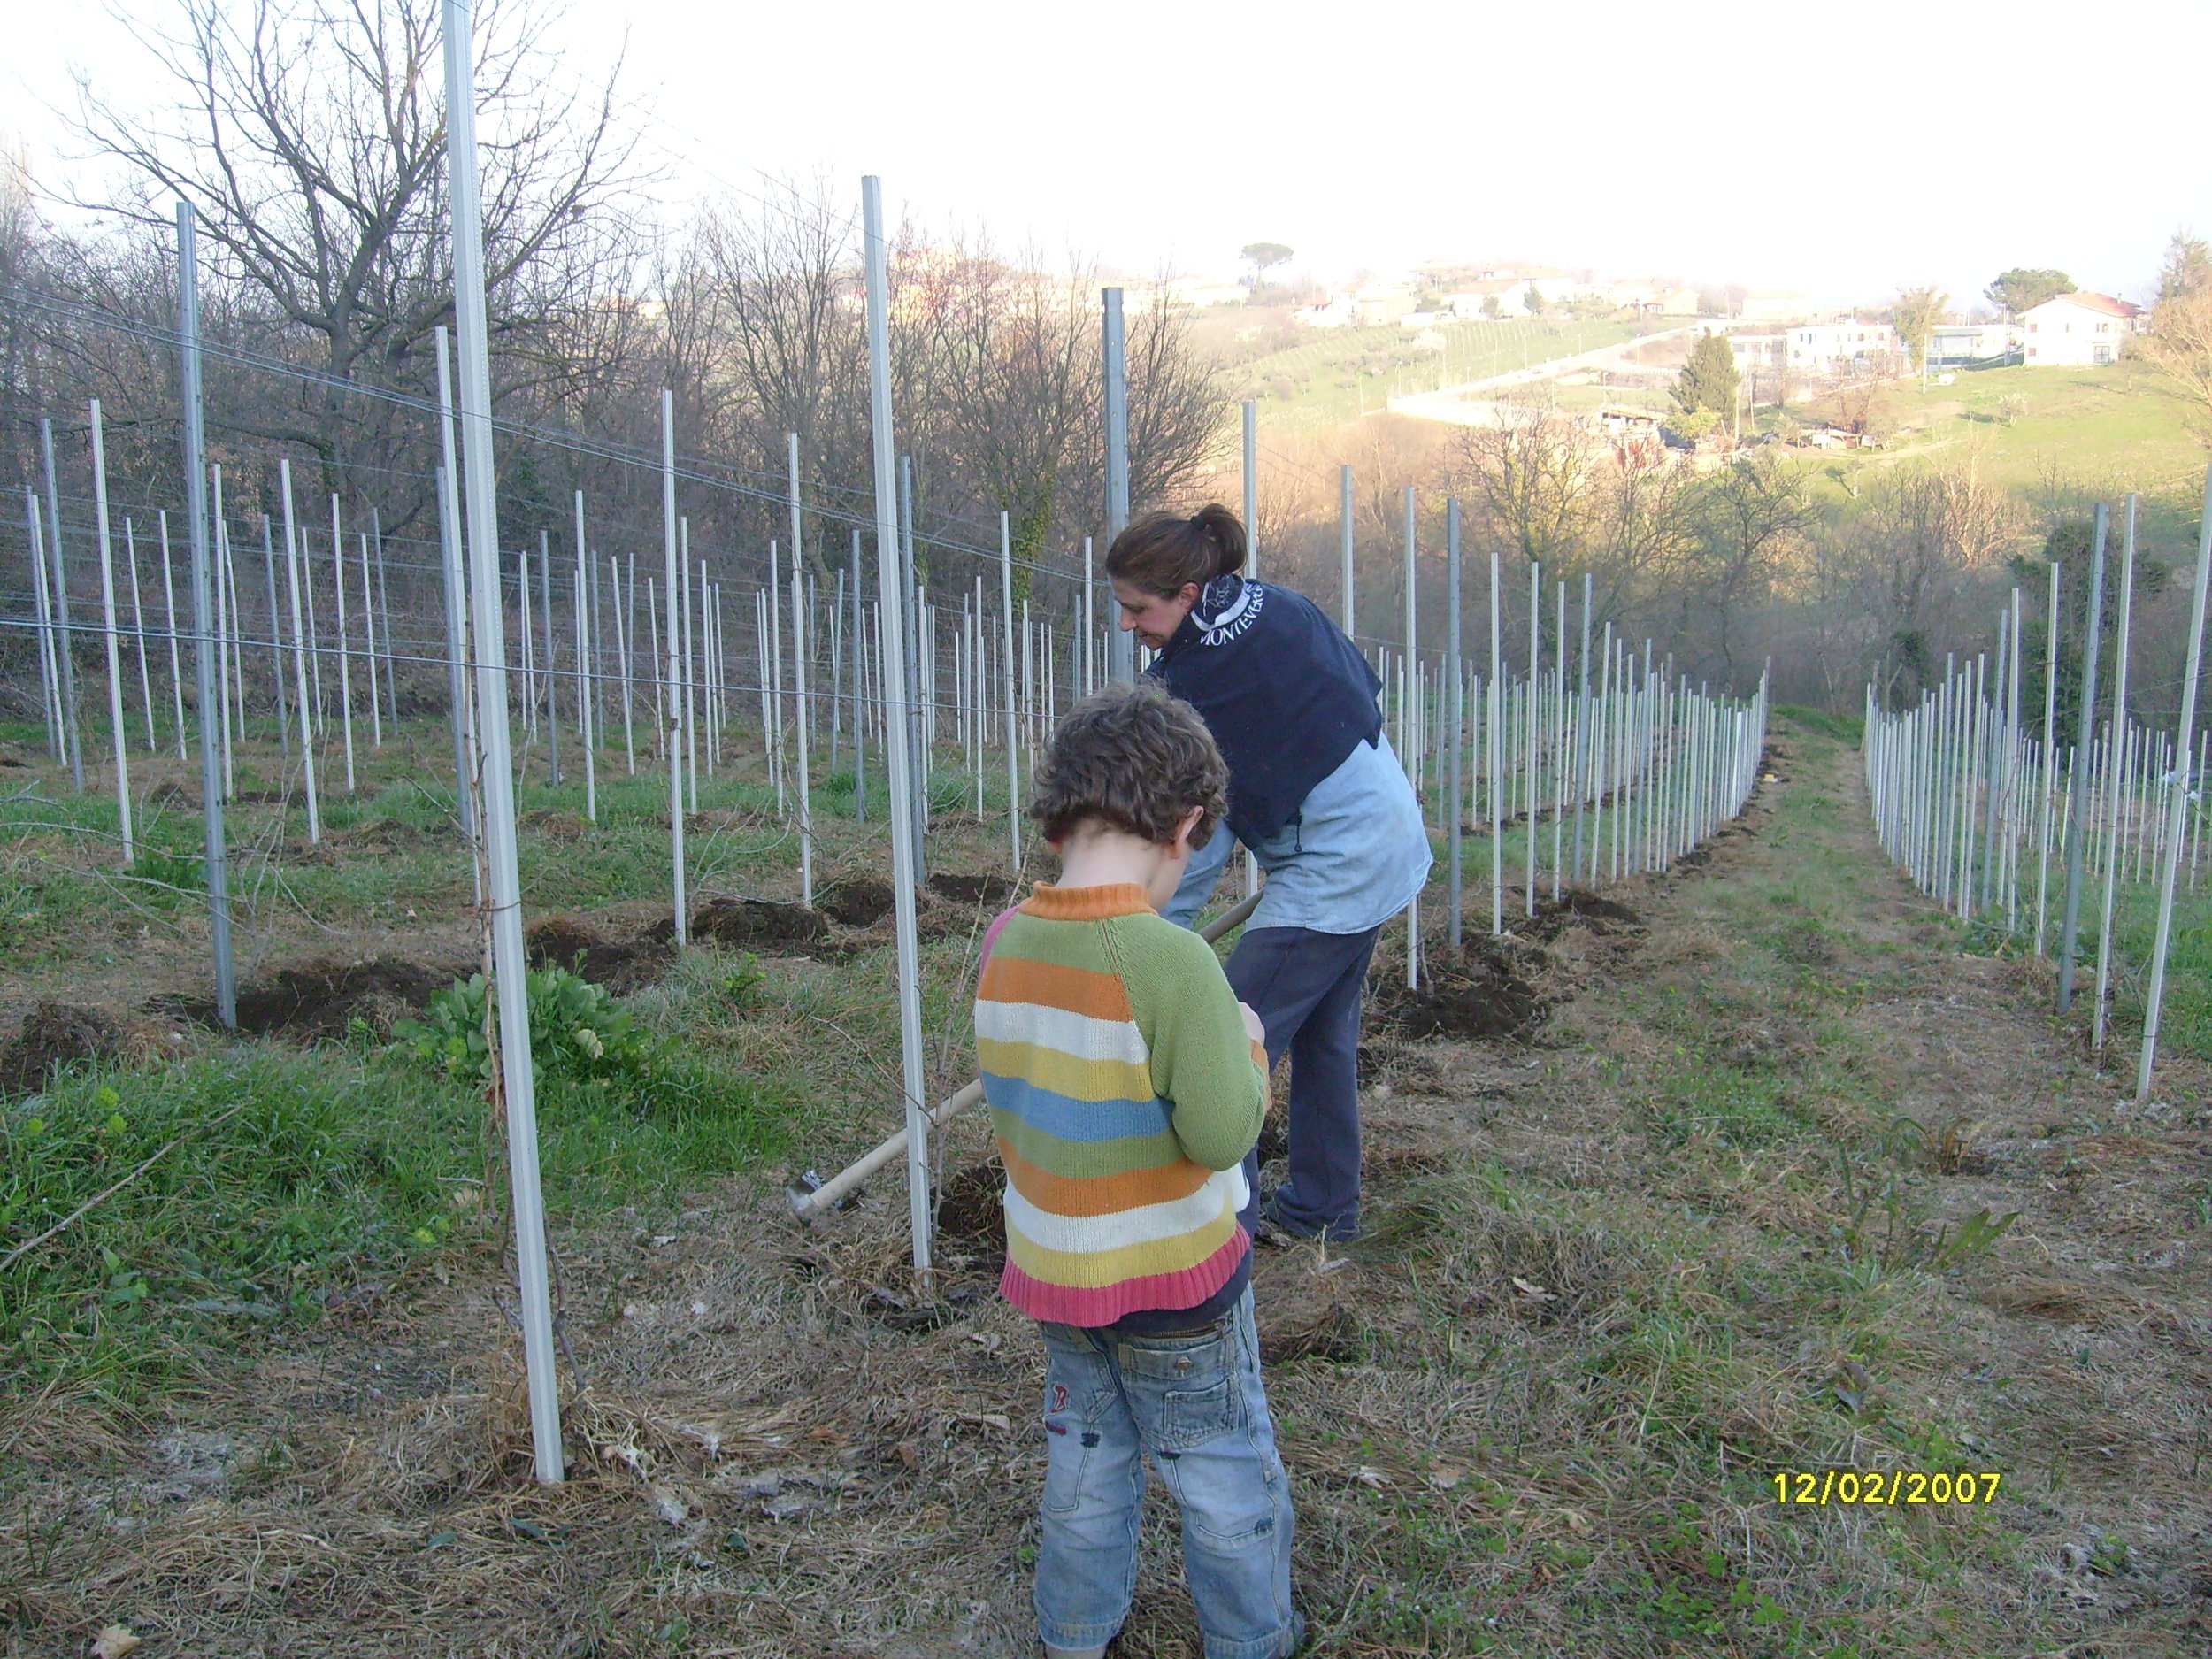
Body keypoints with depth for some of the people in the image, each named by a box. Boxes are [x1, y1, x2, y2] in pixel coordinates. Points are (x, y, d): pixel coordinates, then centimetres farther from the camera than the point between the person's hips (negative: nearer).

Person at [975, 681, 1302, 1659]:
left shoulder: (1004, 945, -7)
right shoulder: (1173, 961, -28)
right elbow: (1221, 1133, -28)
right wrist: (1246, 1042, -10)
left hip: (1050, 1270, 6)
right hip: (1175, 1283, -5)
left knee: (1084, 1454, 25)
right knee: (1223, 1470, 18)